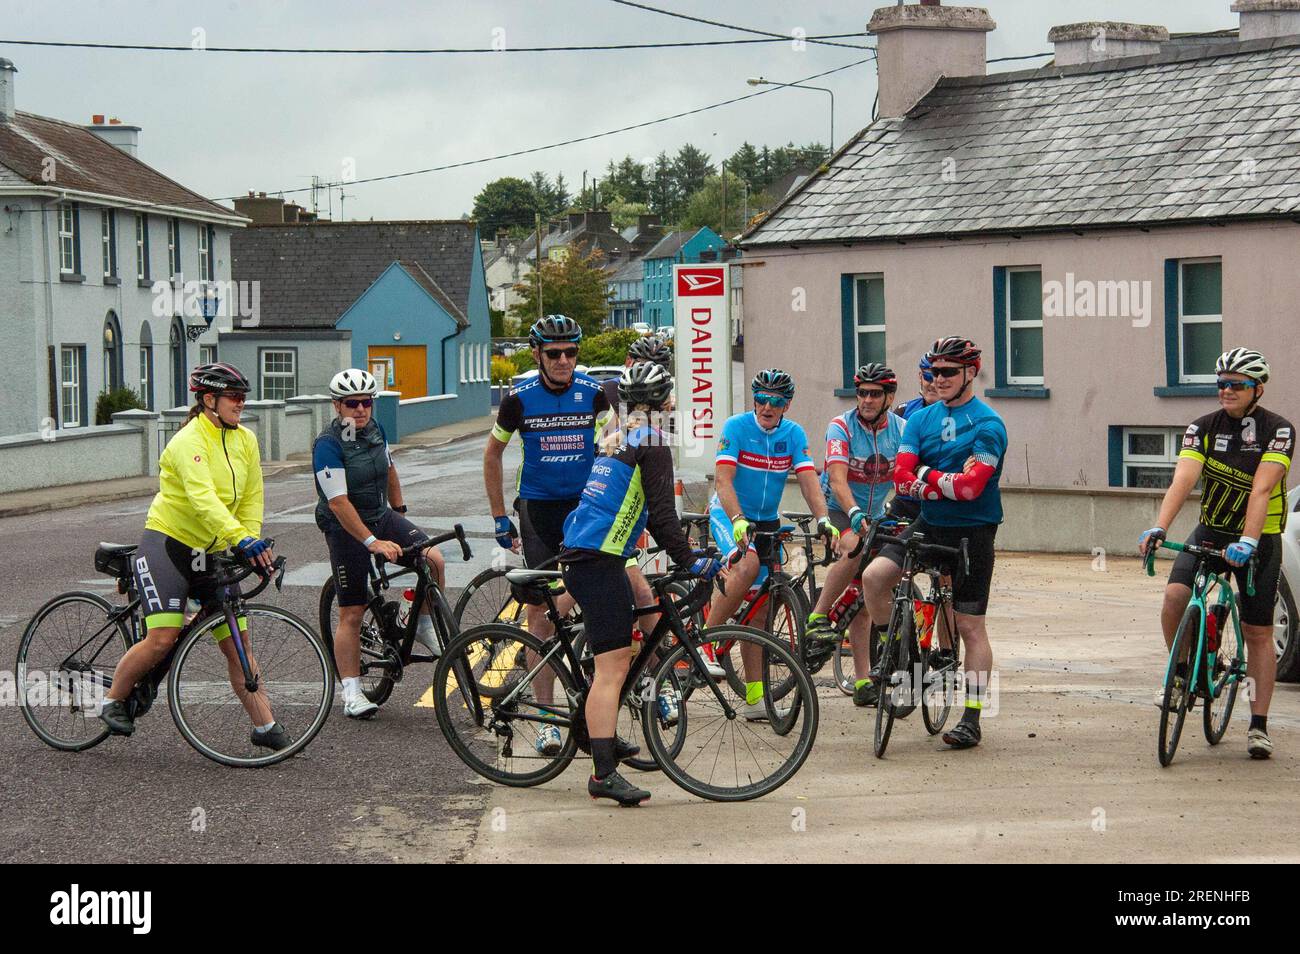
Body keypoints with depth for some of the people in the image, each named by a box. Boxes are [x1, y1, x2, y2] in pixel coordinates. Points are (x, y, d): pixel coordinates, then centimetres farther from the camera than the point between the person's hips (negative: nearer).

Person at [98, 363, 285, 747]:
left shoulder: (246, 441, 5)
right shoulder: (190, 441, -18)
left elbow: (252, 500, 6)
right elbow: (202, 498, -32)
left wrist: (254, 545, -9)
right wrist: (241, 539, -43)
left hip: (212, 553, 6)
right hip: (168, 543, -6)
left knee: (238, 646, 2)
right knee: (162, 639, -16)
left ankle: (265, 726, 4)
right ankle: (113, 700, 6)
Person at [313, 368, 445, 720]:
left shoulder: (375, 430, 2)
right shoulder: (328, 444, -19)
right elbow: (339, 503, -25)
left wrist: (400, 513, 22)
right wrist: (372, 542, -30)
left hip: (382, 517, 6)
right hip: (345, 528, -6)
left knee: (433, 558, -19)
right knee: (352, 613, -4)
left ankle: (425, 625, 3)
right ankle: (352, 693, 3)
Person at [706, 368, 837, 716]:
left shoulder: (794, 435, -3)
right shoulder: (736, 427, -14)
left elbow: (809, 481, -12)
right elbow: (723, 480, -23)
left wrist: (822, 520, -30)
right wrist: (738, 521, -39)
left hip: (766, 522, 4)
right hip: (728, 515, -4)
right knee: (748, 564, -36)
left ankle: (755, 697, 3)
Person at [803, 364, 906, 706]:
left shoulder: (902, 430, -6)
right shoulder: (841, 427, -17)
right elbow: (837, 479, -29)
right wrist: (854, 514, -46)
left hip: (875, 517, 4)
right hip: (837, 511, -4)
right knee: (854, 547, -37)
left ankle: (863, 681, 6)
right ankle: (818, 617, -24)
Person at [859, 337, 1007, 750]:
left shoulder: (988, 425, -10)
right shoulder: (921, 419, 8)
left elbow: (971, 485, -20)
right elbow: (902, 477, -3)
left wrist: (927, 476, -10)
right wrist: (944, 485, -17)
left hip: (972, 531, -5)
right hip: (928, 524, 5)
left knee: (970, 626, 0)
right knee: (874, 575, -18)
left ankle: (972, 719, 7)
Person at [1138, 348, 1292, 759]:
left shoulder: (1278, 430, -14)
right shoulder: (1203, 428, -6)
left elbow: (1262, 489, -26)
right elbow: (1183, 479, -19)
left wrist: (1248, 541, -39)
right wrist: (1158, 528, -35)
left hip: (1259, 539, -2)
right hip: (1210, 531, 2)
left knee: (1258, 633, 0)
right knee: (1174, 595, -23)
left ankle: (1258, 725, 8)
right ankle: (1180, 675, 1)